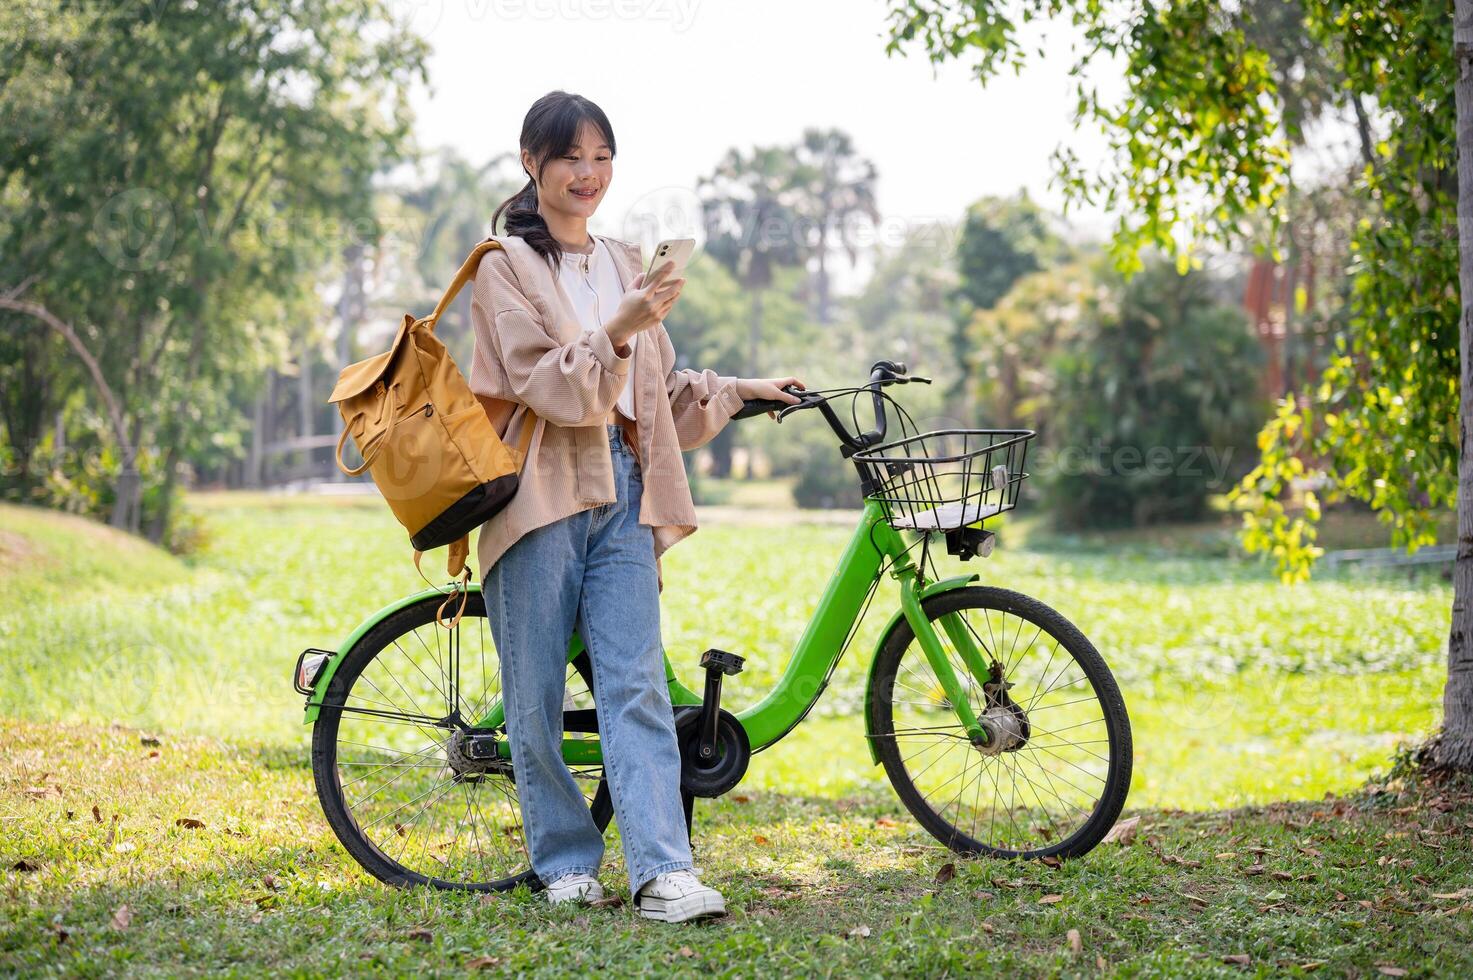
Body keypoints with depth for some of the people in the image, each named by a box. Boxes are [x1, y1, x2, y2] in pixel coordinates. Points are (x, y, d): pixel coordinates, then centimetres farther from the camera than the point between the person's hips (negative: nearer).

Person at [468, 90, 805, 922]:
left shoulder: (626, 264, 19)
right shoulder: (507, 266, 1)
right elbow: (548, 386, -12)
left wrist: (741, 391, 16)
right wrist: (617, 331, -25)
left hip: (622, 489, 4)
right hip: (541, 490, -4)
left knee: (636, 684, -6)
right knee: (537, 695, 1)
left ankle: (665, 870, -13)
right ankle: (566, 862, 14)